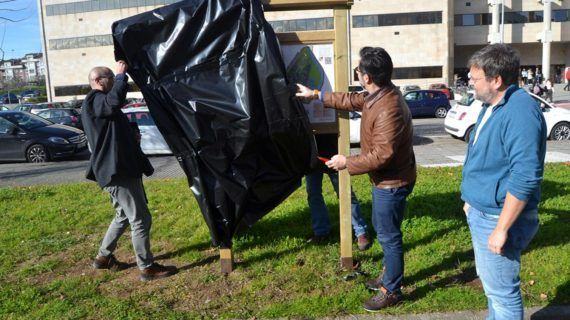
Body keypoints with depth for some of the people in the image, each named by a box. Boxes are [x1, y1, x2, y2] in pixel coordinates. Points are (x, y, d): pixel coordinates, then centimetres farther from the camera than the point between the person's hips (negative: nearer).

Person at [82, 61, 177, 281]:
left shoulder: (102, 104, 22)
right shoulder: (94, 101, -11)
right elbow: (116, 99, -35)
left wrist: (132, 137, 15)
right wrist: (121, 75, -19)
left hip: (124, 169, 11)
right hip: (116, 171, -11)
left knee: (124, 215, 22)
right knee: (140, 219, -6)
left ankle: (103, 257, 33)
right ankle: (147, 268, 3)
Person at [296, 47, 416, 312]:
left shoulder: (389, 110, -31)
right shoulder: (377, 95, 1)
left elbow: (381, 155, -31)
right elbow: (353, 101, 18)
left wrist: (346, 163, -19)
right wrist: (316, 95, 21)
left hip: (392, 183, -10)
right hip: (383, 179, 10)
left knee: (388, 236, 4)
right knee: (382, 229, 24)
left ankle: (391, 291, 21)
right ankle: (389, 275, 42)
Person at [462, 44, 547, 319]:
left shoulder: (520, 111, -24)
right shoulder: (492, 106, 8)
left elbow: (525, 178, -28)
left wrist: (501, 229, -25)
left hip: (497, 218, -10)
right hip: (480, 212, 10)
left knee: (501, 291, 5)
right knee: (490, 282, 25)